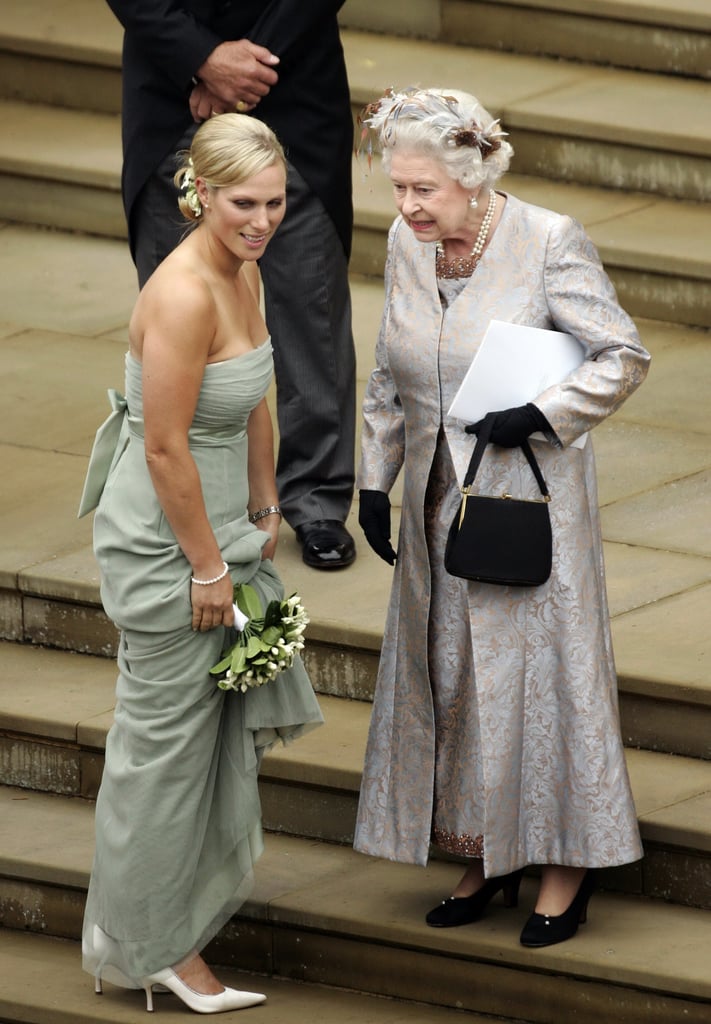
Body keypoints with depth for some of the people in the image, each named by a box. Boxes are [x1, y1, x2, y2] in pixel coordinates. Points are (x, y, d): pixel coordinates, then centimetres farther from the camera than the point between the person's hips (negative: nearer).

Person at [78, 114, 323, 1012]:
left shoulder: (244, 274, 2)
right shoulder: (184, 294, -27)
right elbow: (167, 449, -24)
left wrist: (264, 511, 19)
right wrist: (207, 567, -17)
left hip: (217, 526, 9)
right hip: (163, 541, -9)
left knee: (225, 717, 18)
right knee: (169, 743, 3)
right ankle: (154, 947, 16)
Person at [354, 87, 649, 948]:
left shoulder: (548, 244, -16)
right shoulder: (407, 246, 1)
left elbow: (623, 357, -11)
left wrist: (539, 416, -20)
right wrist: (375, 480, 8)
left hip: (527, 496, -6)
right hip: (439, 498, 6)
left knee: (537, 668, 0)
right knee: (444, 673, 10)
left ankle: (565, 866, 11)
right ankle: (486, 857, 22)